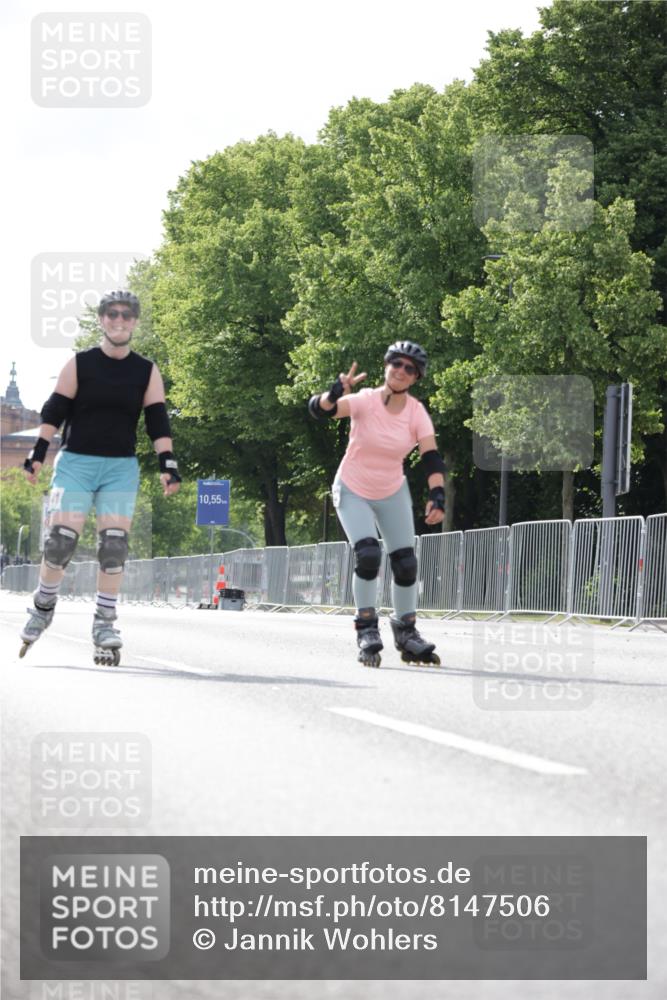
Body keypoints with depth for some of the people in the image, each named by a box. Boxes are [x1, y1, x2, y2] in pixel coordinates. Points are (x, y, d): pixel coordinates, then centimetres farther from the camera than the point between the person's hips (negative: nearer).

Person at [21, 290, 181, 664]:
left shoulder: (147, 372, 7)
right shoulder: (79, 364, 3)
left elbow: (158, 421, 4)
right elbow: (54, 411, 1)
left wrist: (168, 463, -6)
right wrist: (38, 453, -7)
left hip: (121, 468, 1)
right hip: (75, 462, -1)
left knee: (114, 545, -8)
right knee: (61, 540, -10)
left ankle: (105, 624, -2)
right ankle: (43, 608, 10)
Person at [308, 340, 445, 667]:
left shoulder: (417, 412, -13)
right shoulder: (365, 401, -23)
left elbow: (431, 458, -19)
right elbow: (318, 409, -36)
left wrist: (437, 495, -36)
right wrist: (336, 393, -59)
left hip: (393, 494, 4)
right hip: (353, 492, -4)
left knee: (406, 563, 2)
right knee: (368, 555, -21)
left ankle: (406, 631, 21)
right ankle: (367, 630, -6)